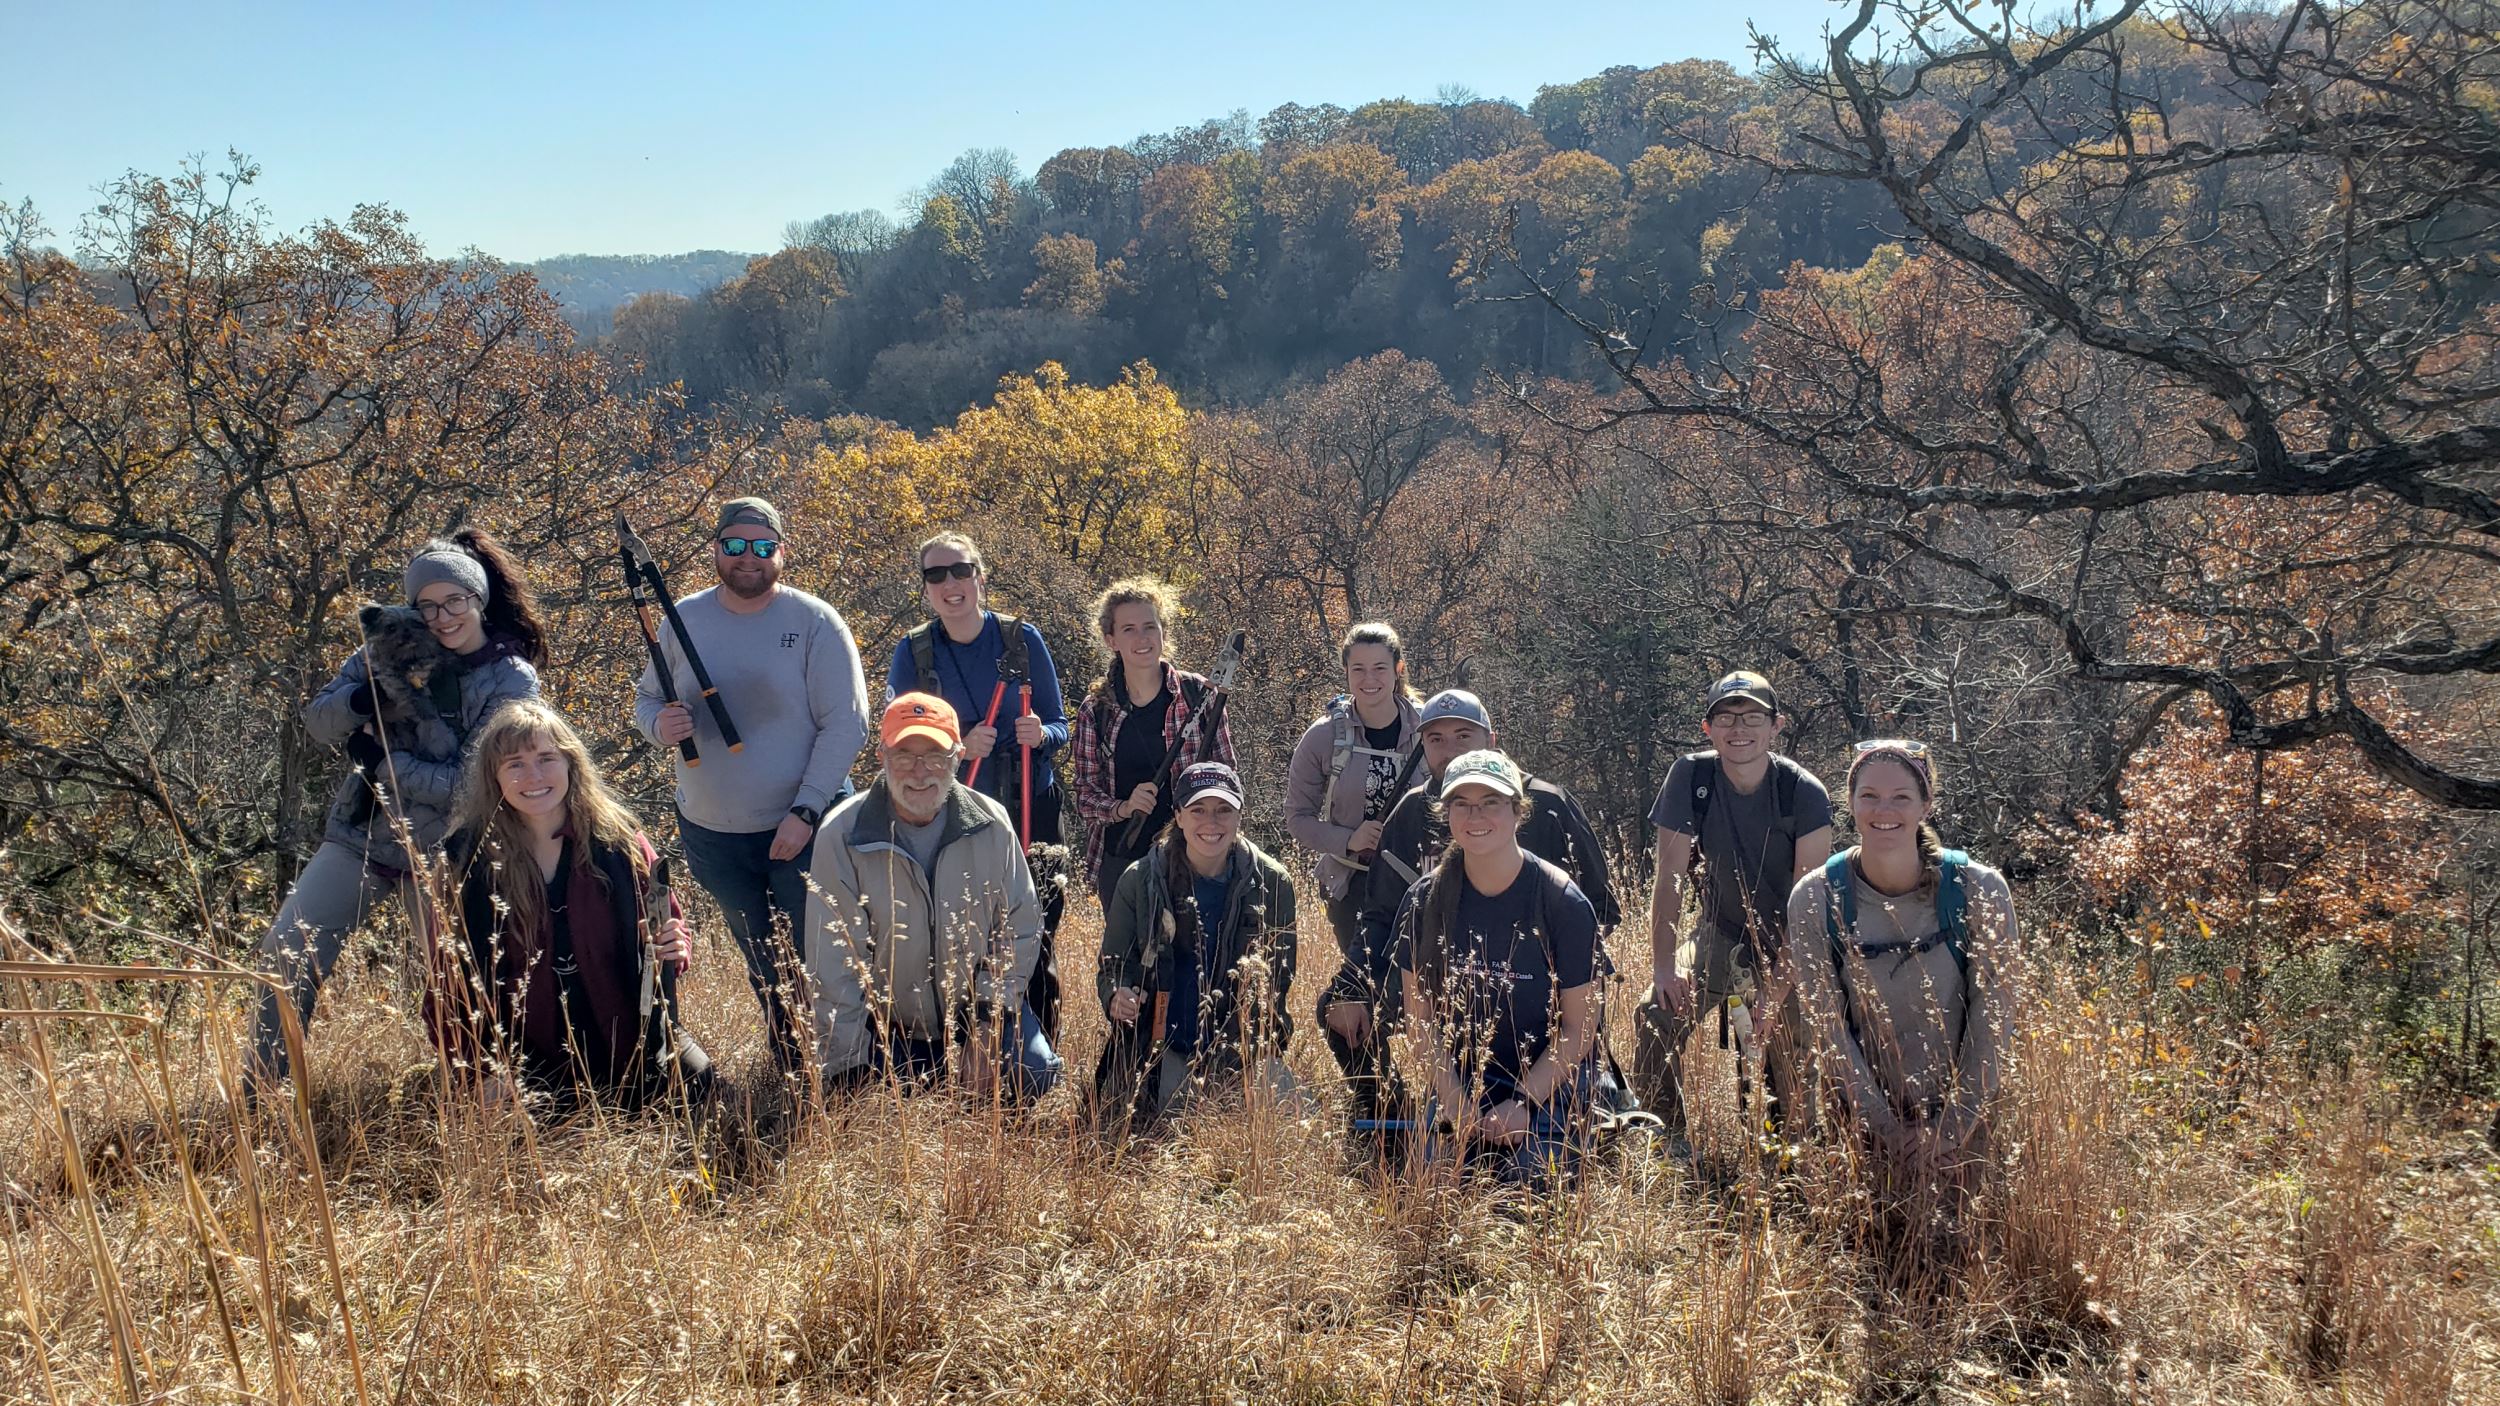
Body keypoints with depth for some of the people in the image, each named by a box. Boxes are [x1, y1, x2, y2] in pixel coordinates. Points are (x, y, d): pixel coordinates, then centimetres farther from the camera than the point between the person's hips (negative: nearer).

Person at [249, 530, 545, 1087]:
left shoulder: (511, 680, -11)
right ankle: (259, 1091, 12)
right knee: (286, 952, -2)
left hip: (440, 854, -3)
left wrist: (380, 759, -17)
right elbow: (316, 719, -2)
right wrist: (367, 696, -23)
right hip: (359, 837, 4)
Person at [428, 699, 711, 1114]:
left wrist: (674, 945, -15)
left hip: (630, 1041, 2)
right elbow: (451, 974, -3)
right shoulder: (466, 857, -5)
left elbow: (667, 923, 9)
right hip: (531, 1056, -1)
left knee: (693, 1080, -20)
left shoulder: (617, 839, -2)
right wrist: (485, 1068, -13)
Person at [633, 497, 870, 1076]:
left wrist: (805, 812, -20)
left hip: (800, 827, -4)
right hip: (709, 830, 4)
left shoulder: (815, 623, -11)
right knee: (760, 961, 18)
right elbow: (645, 698, 10)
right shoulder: (685, 619, 0)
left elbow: (846, 725, -13)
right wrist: (659, 722, -15)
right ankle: (787, 1068, 33)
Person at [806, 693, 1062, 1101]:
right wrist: (849, 1070, -17)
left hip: (976, 1005, 1)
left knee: (1033, 1077, -18)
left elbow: (1021, 929, -2)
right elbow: (834, 964, -16)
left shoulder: (991, 823, -11)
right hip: (888, 1021, -1)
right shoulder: (841, 835, -18)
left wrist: (989, 1023, -10)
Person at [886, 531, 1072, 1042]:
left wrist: (1041, 735, -20)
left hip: (1030, 813, 0)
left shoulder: (1021, 638, -2)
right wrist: (961, 747, -19)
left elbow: (1060, 726, 4)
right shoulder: (911, 653, -2)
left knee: (1035, 946, 1)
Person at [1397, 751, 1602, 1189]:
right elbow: (1422, 1016, -1)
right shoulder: (1424, 902, -5)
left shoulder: (1563, 903, -14)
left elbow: (1580, 1026, -10)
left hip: (1548, 1086, -3)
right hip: (1460, 1081, 3)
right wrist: (1454, 1100, -12)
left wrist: (1523, 1103, -17)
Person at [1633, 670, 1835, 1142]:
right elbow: (1670, 877, -13)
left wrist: (1781, 984, -25)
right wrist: (1663, 965, -21)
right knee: (1654, 1019, -17)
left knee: (1790, 1042, -11)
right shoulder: (1691, 776, -14)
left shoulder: (1805, 793, -18)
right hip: (1720, 931, 1)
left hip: (1785, 942, -1)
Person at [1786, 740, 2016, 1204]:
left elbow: (1994, 1018, -11)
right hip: (1866, 1109, 0)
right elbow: (1826, 1026, -12)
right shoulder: (1814, 899, -15)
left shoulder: (1980, 890, -15)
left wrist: (1954, 1128, -15)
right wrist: (1886, 1128, -14)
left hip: (1963, 1105, 0)